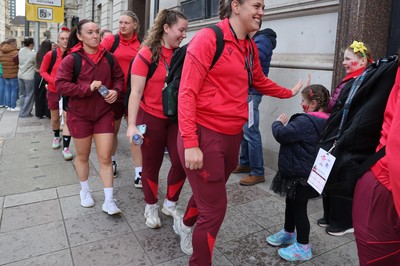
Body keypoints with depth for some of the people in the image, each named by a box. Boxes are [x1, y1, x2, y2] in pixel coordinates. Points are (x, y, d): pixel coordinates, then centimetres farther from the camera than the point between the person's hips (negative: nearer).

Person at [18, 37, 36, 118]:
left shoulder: (20, 51, 1)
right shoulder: (33, 54, -18)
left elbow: (19, 60, 13)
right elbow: (37, 64, -7)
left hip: (20, 75, 7)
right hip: (29, 77, -7)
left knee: (22, 94, 17)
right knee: (29, 95, 4)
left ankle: (22, 111, 23)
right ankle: (25, 113, 7)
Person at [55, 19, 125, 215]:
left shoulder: (109, 57, 1)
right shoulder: (71, 59, -10)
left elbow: (119, 78, 11)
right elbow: (60, 85, -15)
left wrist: (116, 91, -11)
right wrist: (87, 87, -25)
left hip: (104, 113, 2)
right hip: (80, 115, -2)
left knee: (105, 158, 0)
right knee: (82, 156, 15)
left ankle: (109, 200, 8)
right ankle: (84, 190, 38)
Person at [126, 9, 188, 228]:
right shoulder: (146, 55, -12)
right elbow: (136, 93, -13)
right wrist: (132, 125, -18)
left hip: (176, 118, 5)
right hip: (152, 118, -5)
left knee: (181, 162, 3)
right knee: (152, 165, 9)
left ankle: (170, 204, 27)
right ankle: (151, 207, 31)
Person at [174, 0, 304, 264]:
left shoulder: (250, 47, 11)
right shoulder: (208, 38, -12)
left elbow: (260, 81, 29)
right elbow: (187, 92, -16)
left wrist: (288, 93, 39)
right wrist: (190, 143, -21)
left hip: (233, 135, 8)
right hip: (204, 134, -7)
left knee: (210, 194, 24)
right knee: (215, 208, 0)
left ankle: (185, 224, 55)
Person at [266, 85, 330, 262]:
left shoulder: (306, 121, -26)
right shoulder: (322, 121, 7)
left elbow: (281, 134, -27)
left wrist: (278, 123, -9)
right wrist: (286, 125, 1)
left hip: (300, 174, -10)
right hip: (301, 171, 10)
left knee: (299, 207, 3)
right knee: (292, 203, 23)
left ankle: (303, 247, 18)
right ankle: (288, 233, 42)